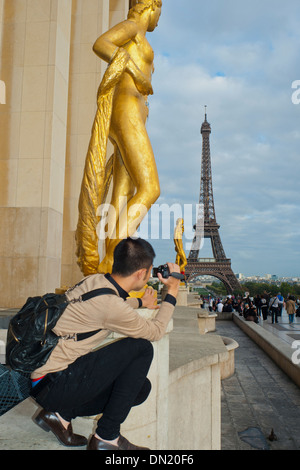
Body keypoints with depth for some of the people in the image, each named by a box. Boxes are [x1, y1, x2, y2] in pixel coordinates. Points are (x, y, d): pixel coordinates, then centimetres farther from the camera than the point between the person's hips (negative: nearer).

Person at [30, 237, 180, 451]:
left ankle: (61, 414, 10)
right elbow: (156, 332, -6)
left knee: (141, 387, 9)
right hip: (52, 385, -9)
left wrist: (140, 302, 41)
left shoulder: (95, 280, 3)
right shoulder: (112, 306, -23)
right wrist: (173, 291, 3)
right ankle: (106, 436, -2)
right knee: (141, 347, -12)